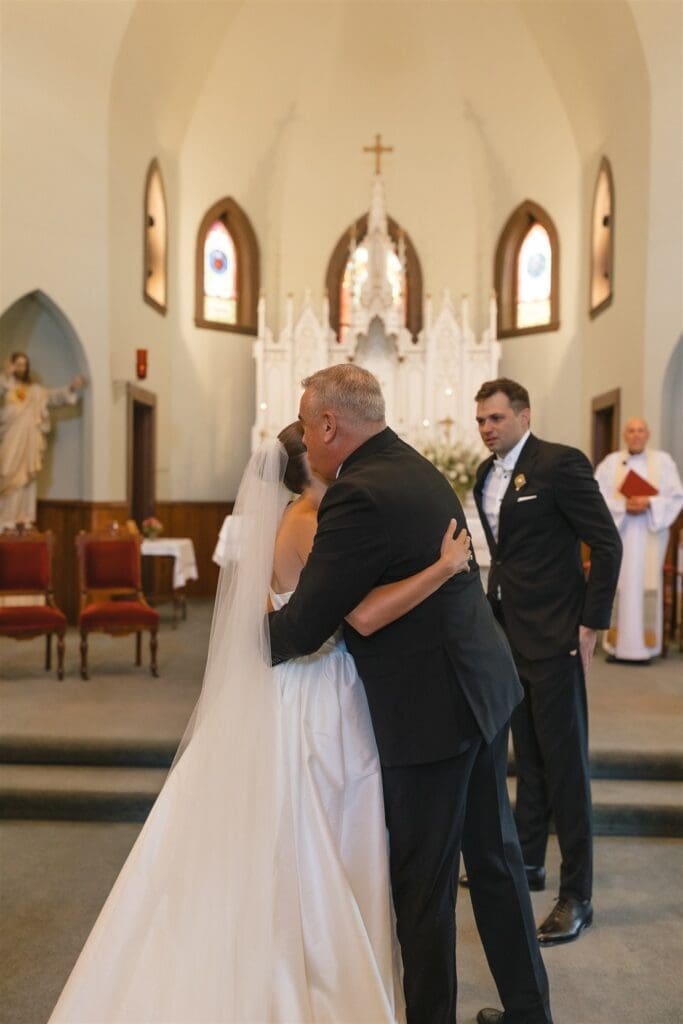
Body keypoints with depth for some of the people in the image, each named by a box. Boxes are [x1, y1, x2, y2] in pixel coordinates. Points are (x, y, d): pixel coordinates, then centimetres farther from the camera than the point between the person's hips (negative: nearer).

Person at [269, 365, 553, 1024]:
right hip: (484, 682, 10)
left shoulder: (358, 497, -22)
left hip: (429, 708, -10)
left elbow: (301, 629, -19)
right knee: (495, 856, 22)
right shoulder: (417, 469, 8)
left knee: (423, 884, 9)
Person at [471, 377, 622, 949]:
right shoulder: (488, 474, 9)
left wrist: (591, 623, -15)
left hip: (554, 636, -7)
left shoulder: (560, 463, -14)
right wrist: (497, 610, 13)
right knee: (527, 756, 19)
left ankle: (577, 896, 14)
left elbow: (607, 544, -14)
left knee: (565, 763, 1)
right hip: (510, 633, 8)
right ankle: (528, 861, 36)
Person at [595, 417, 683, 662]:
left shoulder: (663, 460, 5)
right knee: (618, 585, 0)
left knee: (647, 584, -1)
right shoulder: (611, 462, 5)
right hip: (618, 532, 0)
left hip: (650, 534, 0)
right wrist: (623, 506, -14)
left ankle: (644, 644, 6)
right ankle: (616, 643, 5)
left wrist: (649, 503, -14)